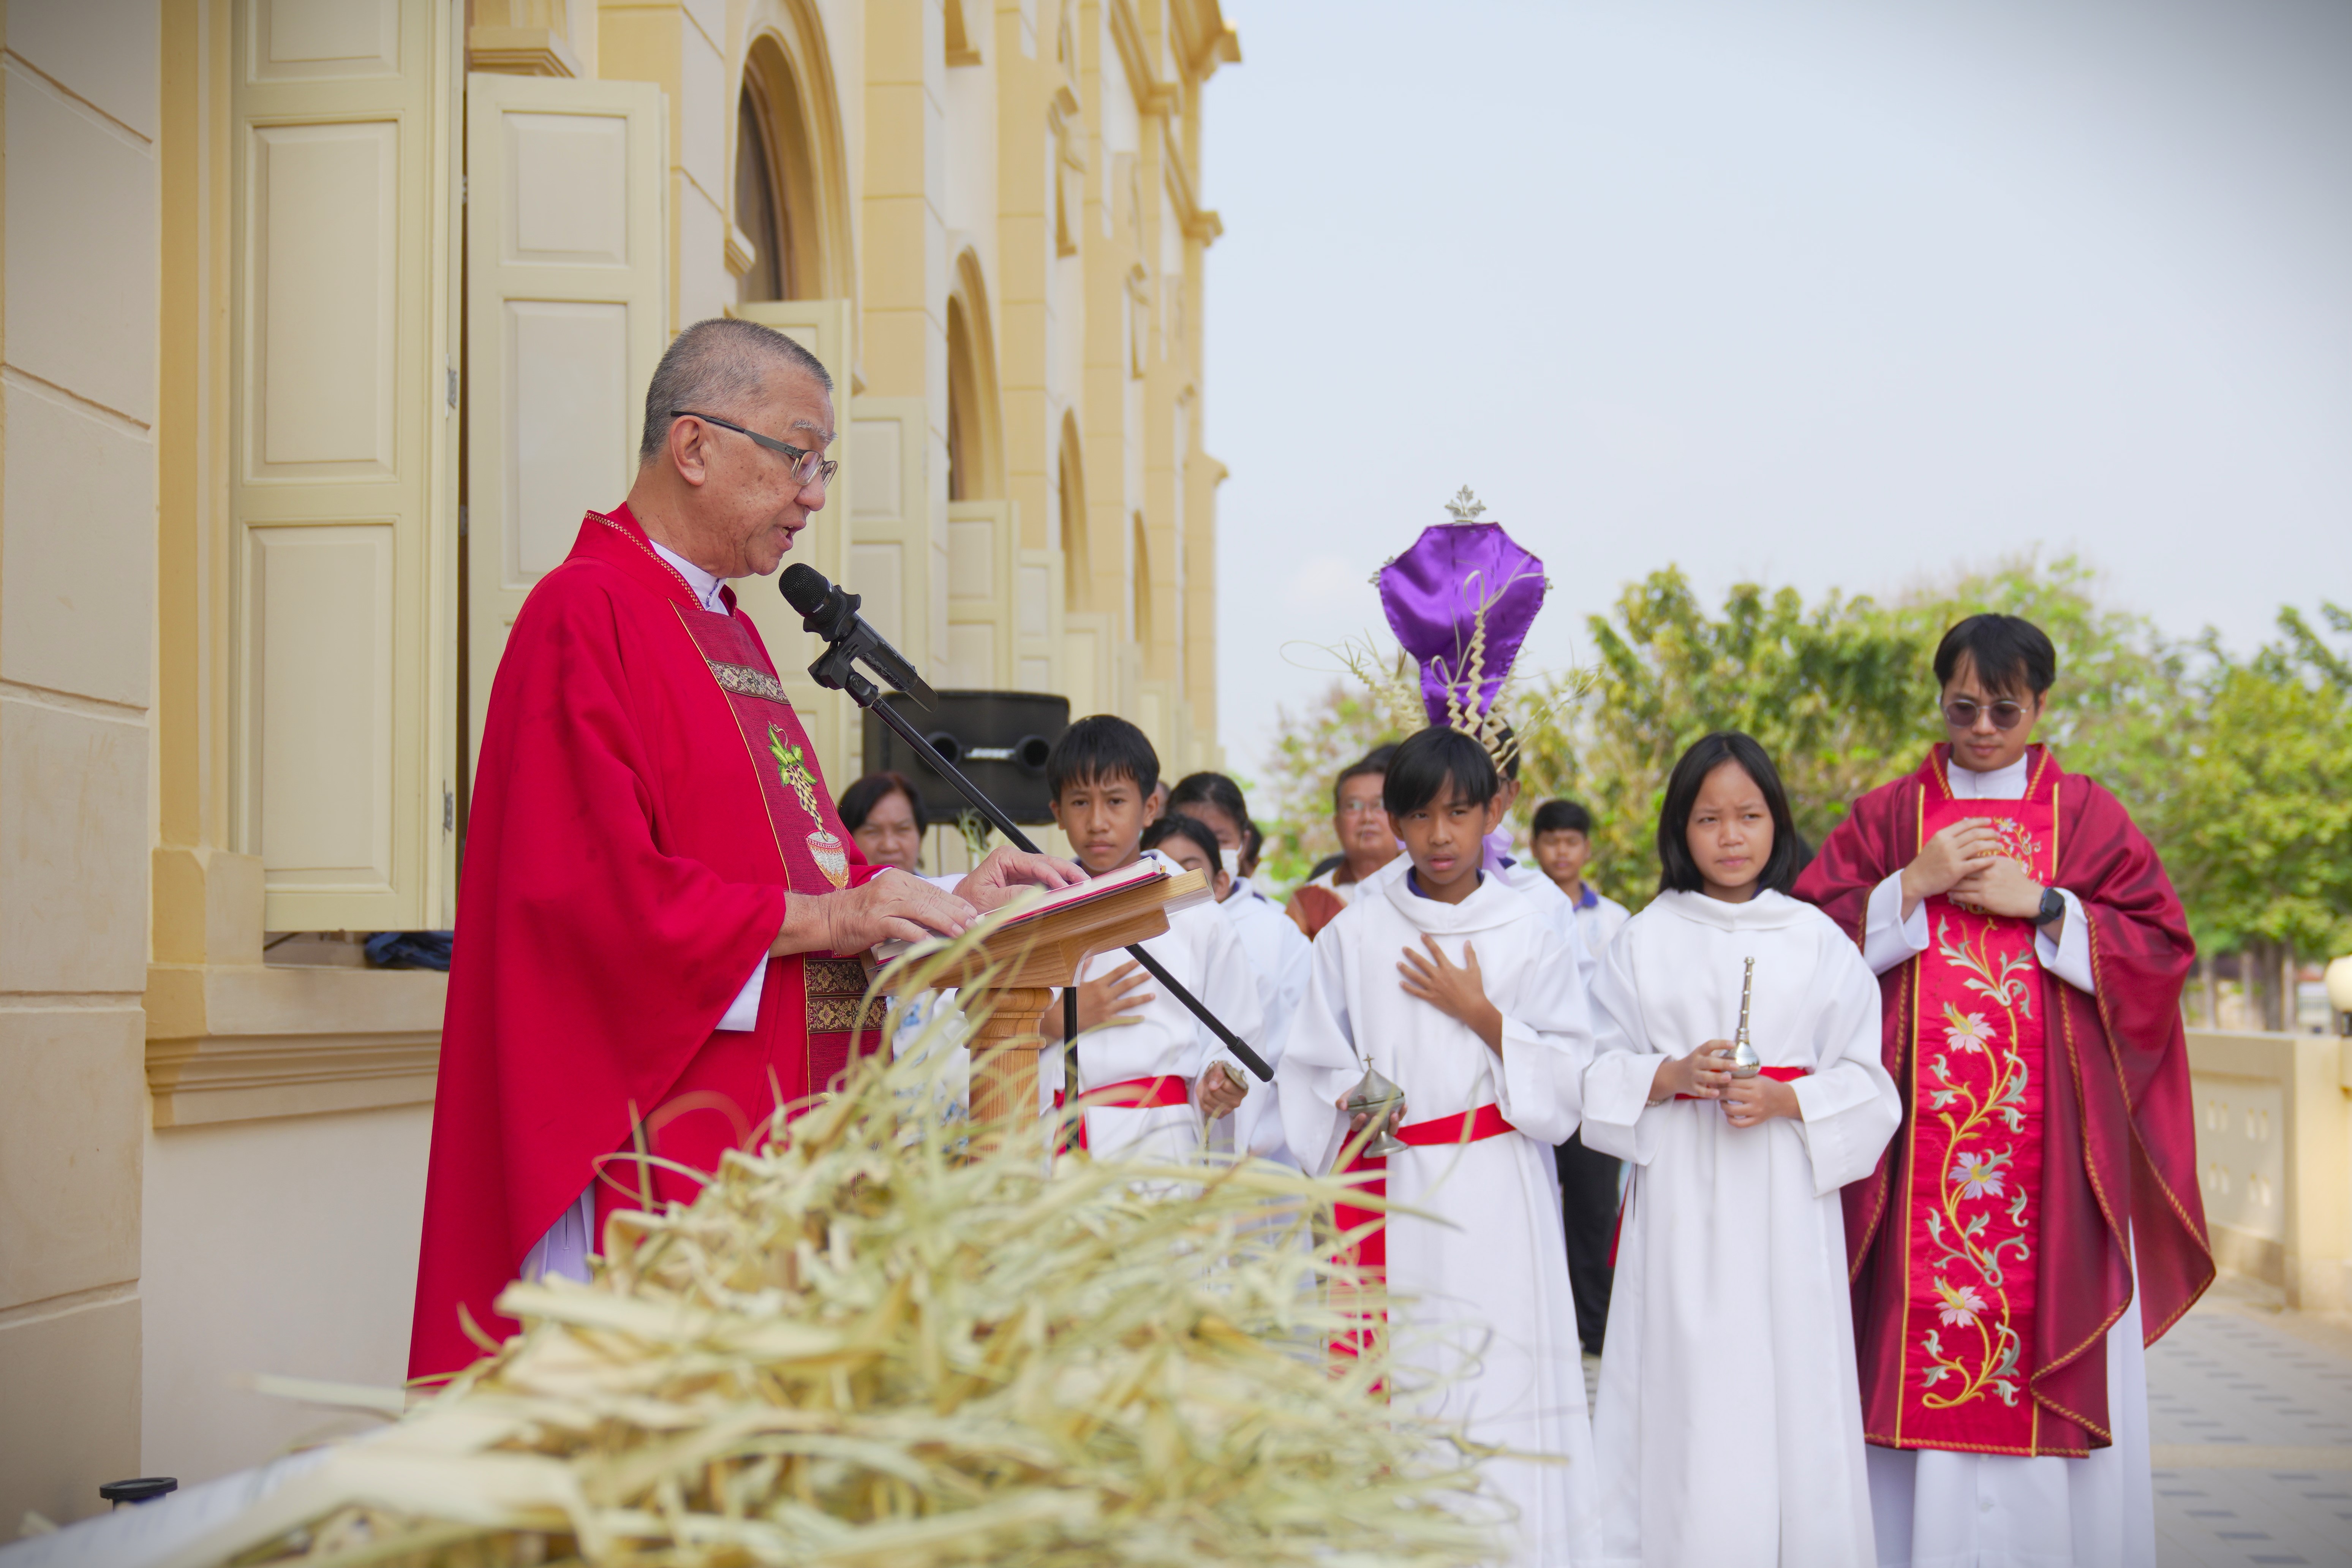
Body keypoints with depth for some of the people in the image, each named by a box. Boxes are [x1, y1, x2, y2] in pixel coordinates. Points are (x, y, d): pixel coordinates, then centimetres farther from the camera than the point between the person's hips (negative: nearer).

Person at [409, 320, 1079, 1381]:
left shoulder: (729, 632, 21)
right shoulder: (584, 615, -9)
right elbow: (580, 882, -18)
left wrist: (943, 900, 9)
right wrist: (809, 917, -18)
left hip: (767, 1118, 9)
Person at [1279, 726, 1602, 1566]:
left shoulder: (1529, 936, 5)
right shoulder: (1353, 936, 8)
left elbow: (1570, 1077, 1)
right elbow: (1312, 1068, 10)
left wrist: (1478, 1014, -8)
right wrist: (1351, 1102, -10)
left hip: (1495, 1199, -1)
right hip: (1391, 1199, 1)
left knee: (1498, 1379, -7)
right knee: (1395, 1383, -1)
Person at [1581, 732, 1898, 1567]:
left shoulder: (1817, 940, 6)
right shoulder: (1643, 940, 7)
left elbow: (1866, 1084, 5)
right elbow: (1598, 1073, 6)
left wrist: (1782, 1099, -12)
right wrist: (1672, 1076, -12)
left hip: (1787, 1196, 0)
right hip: (1678, 1194, 0)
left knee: (1786, 1383, -3)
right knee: (1683, 1386, -3)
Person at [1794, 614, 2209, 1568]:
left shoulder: (2088, 817, 9)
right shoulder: (1888, 816, 10)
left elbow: (2163, 948, 2)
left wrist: (2041, 905, -7)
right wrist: (1915, 884, -8)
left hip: (2051, 1133, 0)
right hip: (1916, 1131, 0)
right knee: (1909, 1340, -3)